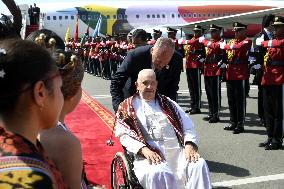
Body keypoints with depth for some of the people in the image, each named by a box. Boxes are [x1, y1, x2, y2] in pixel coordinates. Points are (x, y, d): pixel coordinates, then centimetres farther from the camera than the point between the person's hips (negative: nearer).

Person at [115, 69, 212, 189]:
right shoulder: (127, 107, 14)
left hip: (177, 151, 3)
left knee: (199, 165, -26)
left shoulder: (167, 103, 23)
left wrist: (189, 145, -7)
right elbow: (125, 135, 0)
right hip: (150, 154, -3)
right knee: (159, 174, -36)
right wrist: (144, 150, -17)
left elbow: (187, 126, 14)